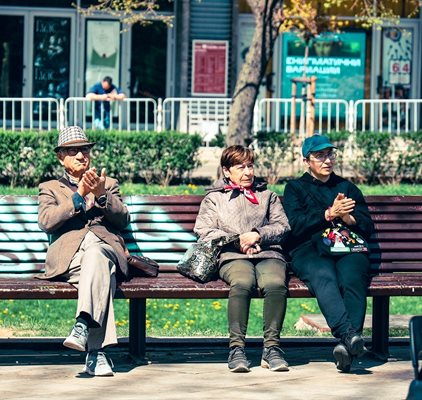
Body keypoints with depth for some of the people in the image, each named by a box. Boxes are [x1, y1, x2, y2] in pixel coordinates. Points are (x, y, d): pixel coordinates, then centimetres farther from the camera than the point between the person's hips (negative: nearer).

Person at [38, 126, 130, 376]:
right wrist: (79, 195, -5)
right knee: (101, 273, -38)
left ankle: (83, 326, -58)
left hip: (105, 248, 1)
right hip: (68, 256, -1)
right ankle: (97, 351, -51)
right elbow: (46, 222, 5)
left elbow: (123, 219, 13)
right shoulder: (50, 188, 27)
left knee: (94, 254, -40)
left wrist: (101, 195, -5)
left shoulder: (109, 185, 32)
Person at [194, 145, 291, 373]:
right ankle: (237, 347, -39)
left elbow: (282, 226, 17)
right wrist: (237, 241, -2)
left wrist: (258, 235, -2)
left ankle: (271, 346, -37)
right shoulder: (214, 198, 26)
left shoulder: (267, 195, 31)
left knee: (275, 283, -36)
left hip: (268, 254, 2)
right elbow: (204, 231, 11)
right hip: (233, 256, -1)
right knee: (242, 283, -39)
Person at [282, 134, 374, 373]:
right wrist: (329, 214, -8)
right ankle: (349, 334, -57)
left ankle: (347, 347, -49)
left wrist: (347, 217, -2)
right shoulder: (295, 189, 23)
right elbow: (295, 225, 3)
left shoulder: (348, 188, 30)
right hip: (310, 251, -2)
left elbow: (368, 227, 18)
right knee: (324, 277, -38)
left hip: (348, 249, 2)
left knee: (351, 278, -35)